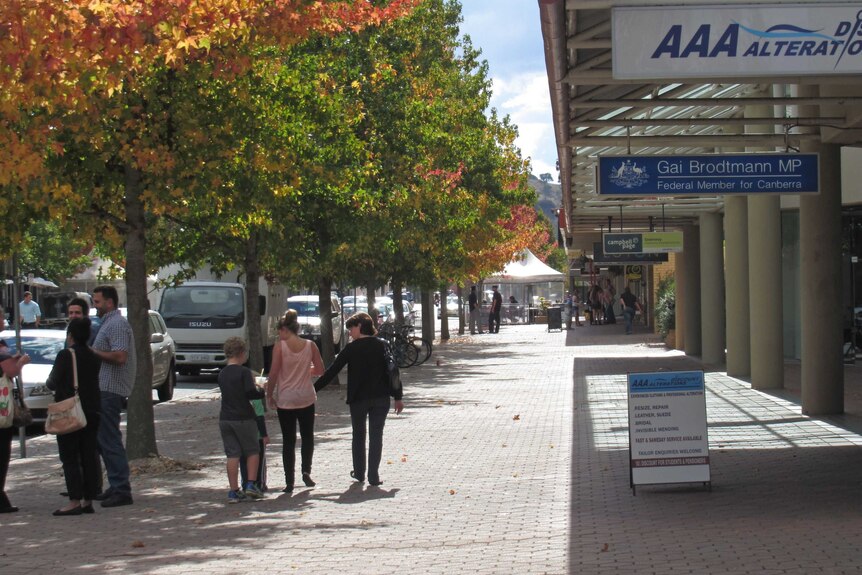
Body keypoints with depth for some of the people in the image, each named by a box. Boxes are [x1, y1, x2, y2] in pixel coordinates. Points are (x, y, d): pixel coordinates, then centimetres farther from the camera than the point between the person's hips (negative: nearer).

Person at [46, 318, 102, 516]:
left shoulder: (66, 355, -13)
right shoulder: (93, 357, 7)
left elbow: (53, 383, -14)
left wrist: (49, 381, 8)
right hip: (92, 411, 6)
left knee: (70, 458, -2)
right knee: (89, 456, 9)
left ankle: (75, 501, -6)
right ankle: (88, 500, 11)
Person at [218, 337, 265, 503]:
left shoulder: (222, 374, 9)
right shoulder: (244, 372, -11)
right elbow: (250, 392, -19)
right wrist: (263, 393, 0)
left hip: (225, 419, 5)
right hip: (243, 418, -5)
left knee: (232, 455, 6)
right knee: (252, 451, 11)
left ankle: (234, 491, 3)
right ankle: (251, 484, 2)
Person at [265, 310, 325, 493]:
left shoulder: (280, 347, -10)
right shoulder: (310, 345, -1)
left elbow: (273, 374, -11)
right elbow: (320, 370, 4)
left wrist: (269, 395, 1)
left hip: (285, 399, -2)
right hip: (306, 398, 2)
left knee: (288, 440, 5)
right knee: (307, 436, 19)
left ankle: (289, 482, 5)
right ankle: (306, 470, 2)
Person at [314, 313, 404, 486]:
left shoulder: (352, 348, -6)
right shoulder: (382, 346, 1)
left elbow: (332, 371, -5)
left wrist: (313, 389, 1)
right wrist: (398, 397, 6)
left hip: (358, 399, -2)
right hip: (380, 398, 2)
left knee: (358, 436, 15)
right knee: (376, 436, 5)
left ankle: (359, 472, 20)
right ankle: (373, 476, 2)